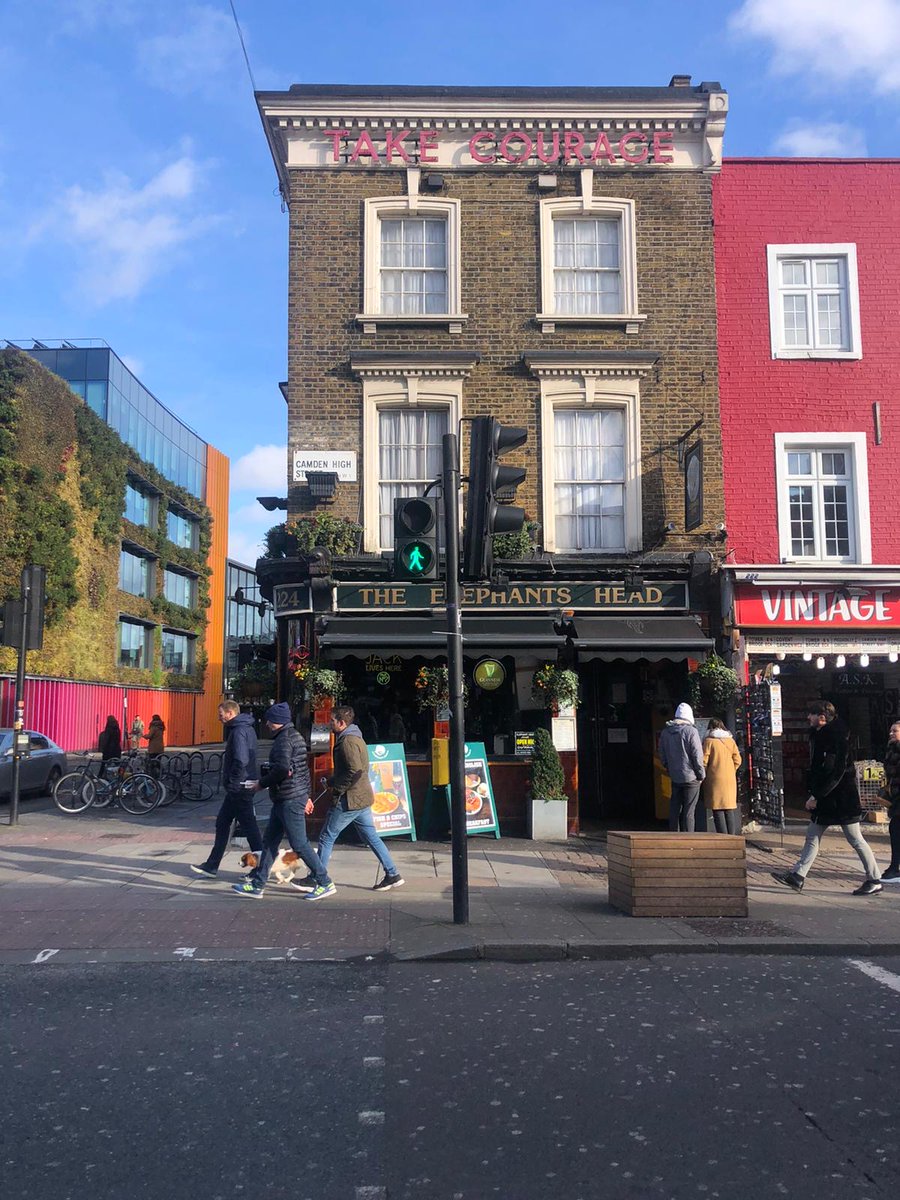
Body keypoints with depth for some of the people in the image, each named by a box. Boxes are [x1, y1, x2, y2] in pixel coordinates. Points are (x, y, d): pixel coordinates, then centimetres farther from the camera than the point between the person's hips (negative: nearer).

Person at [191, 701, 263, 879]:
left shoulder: (239, 731, -17)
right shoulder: (245, 728, 14)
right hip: (239, 789, 11)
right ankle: (211, 866, 23)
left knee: (248, 826, -4)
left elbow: (241, 760, -27)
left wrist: (232, 782, -19)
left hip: (239, 789, -11)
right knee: (222, 823, 15)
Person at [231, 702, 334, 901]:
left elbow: (282, 769, -26)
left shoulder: (284, 739, -15)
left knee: (299, 844, -4)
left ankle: (325, 883, 3)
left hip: (289, 800, -11)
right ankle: (257, 884, 18)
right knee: (269, 841, 13)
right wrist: (306, 796, 24)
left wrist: (261, 783, -12)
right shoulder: (295, 736, 17)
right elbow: (304, 769, 21)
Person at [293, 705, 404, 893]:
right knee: (371, 837, 12)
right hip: (362, 798, 10)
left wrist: (337, 788, -15)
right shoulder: (355, 738, 15)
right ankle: (392, 875, 12)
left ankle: (315, 880, 8)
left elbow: (355, 771, -26)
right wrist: (333, 781, 14)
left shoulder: (348, 741, -17)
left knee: (327, 837, 0)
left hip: (350, 800, -10)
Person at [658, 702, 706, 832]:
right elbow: (697, 755, -13)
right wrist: (701, 774, -4)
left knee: (674, 809, 13)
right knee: (688, 811, 0)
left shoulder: (665, 732, 6)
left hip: (674, 777, 5)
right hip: (690, 777, -5)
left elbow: (662, 754, 12)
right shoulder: (691, 731, -13)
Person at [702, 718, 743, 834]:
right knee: (729, 810, 12)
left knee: (718, 810, -1)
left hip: (715, 779, -4)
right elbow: (737, 760, 5)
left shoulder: (709, 740, -6)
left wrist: (704, 775, 6)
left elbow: (704, 761, -8)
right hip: (730, 779, 4)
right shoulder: (731, 740, 6)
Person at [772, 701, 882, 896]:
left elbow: (837, 773, -24)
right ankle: (798, 876, 10)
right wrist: (813, 792, 10)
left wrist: (816, 796, -21)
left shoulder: (838, 738, -20)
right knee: (812, 836, 8)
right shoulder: (817, 735, 8)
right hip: (824, 798, 9)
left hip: (842, 798, -9)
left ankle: (874, 880, 13)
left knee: (855, 839, 1)